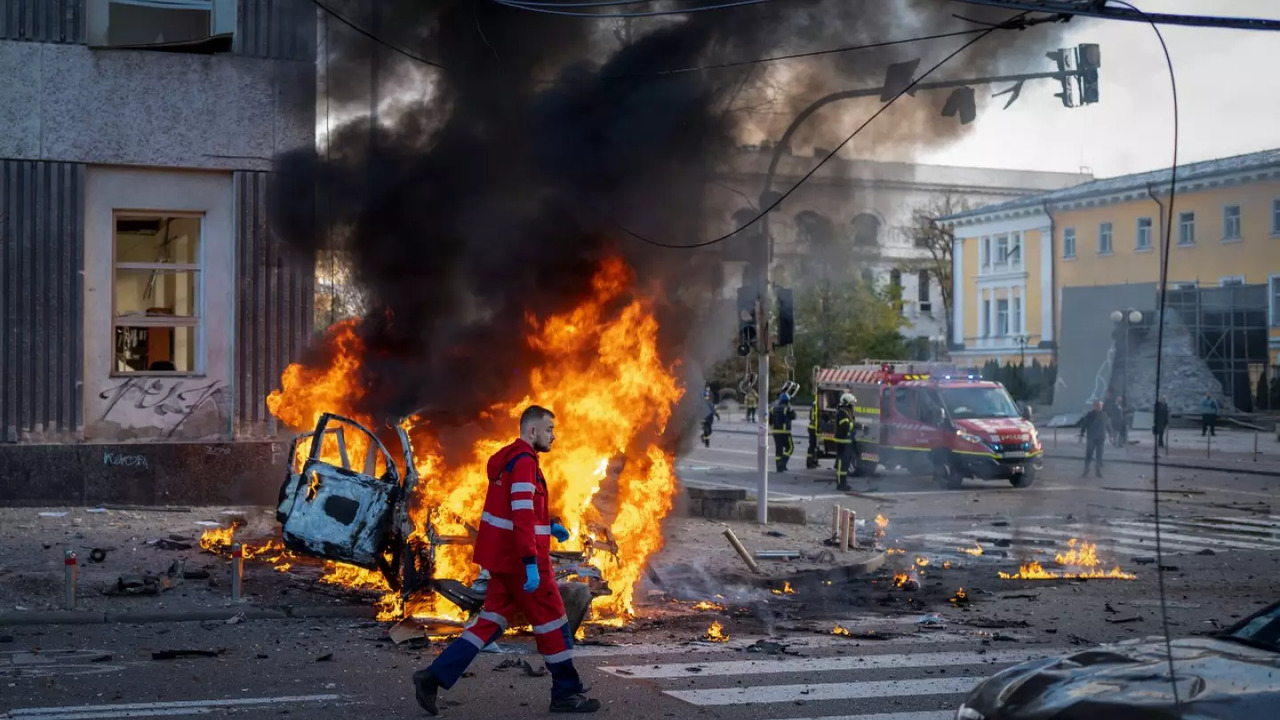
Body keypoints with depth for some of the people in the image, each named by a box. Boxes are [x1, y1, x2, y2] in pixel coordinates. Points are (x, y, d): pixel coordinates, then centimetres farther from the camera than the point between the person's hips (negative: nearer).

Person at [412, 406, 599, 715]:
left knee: (493, 621, 9)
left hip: (504, 557, 10)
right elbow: (522, 516, -25)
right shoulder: (524, 461, -16)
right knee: (552, 621, 2)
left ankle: (434, 677, 2)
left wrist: (548, 525, 18)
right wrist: (531, 564, -29)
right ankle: (567, 694, 12)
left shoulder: (509, 459, 15)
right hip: (520, 559, -10)